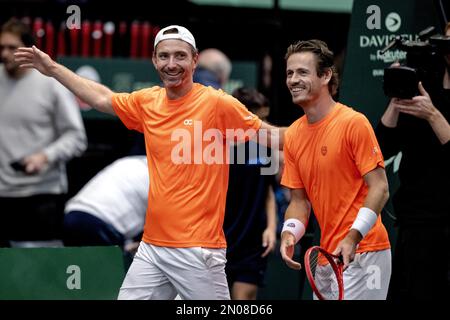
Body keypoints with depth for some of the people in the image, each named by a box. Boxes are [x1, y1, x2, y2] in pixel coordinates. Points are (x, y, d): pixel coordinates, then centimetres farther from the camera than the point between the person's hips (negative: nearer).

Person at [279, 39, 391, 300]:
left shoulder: (353, 123, -10)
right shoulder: (293, 135, 11)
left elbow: (380, 188, -12)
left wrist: (353, 237, -23)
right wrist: (290, 233, -6)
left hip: (362, 252, -7)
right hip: (328, 256, 7)